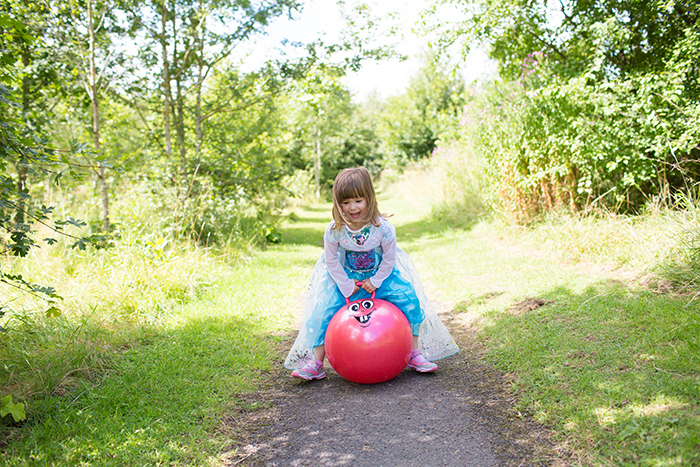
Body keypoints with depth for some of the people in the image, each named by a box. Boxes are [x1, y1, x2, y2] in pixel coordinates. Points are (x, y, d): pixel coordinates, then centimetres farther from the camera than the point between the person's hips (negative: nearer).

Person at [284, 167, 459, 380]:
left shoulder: (382, 228, -24)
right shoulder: (334, 230, -22)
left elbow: (389, 259, -10)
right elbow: (331, 261, -9)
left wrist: (375, 281, -13)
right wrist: (346, 286, -11)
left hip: (380, 275, 0)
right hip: (346, 278, 0)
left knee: (410, 301, -15)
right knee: (323, 311, -14)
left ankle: (415, 354, 1)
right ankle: (315, 363, -2)